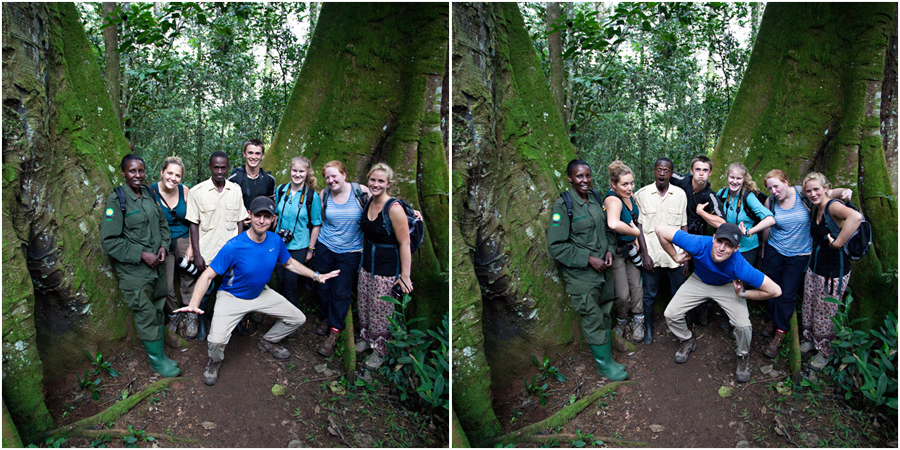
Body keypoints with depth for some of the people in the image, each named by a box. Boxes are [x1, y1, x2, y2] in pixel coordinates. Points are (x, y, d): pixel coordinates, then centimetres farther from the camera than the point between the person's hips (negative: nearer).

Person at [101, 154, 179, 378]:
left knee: (158, 310, 13)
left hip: (157, 264, 6)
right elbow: (109, 240, -14)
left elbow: (162, 222, 18)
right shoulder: (116, 200, -12)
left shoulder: (149, 194, 6)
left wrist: (163, 246, 0)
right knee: (146, 314, -1)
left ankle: (160, 353, 26)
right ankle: (156, 359, 13)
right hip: (134, 269, -6)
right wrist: (141, 254, -17)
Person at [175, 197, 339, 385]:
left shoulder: (276, 241, -11)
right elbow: (208, 275, -25)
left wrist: (316, 276, 2)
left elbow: (289, 263, 8)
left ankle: (267, 342, 33)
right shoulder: (233, 247, -28)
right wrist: (194, 303, -40)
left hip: (261, 294, 5)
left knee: (298, 319, 5)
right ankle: (215, 361, 14)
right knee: (217, 341, -25)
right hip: (232, 297, -5)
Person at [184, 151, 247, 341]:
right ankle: (196, 316, 29)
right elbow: (194, 224, -3)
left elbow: (240, 221, 8)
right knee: (206, 290, 2)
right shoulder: (197, 191, -4)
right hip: (207, 253, -2)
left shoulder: (236, 190, 4)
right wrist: (197, 255, -8)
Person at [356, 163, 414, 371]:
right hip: (367, 262, 7)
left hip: (387, 268, -7)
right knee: (364, 304, 17)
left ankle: (380, 350, 21)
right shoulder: (368, 203, 3)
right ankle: (366, 337, 39)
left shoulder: (394, 208, -20)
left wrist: (405, 276, -21)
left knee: (381, 309, 2)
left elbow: (405, 244, -20)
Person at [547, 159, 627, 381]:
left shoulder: (596, 198, 7)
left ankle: (607, 357, 31)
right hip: (580, 274, -6)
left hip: (603, 269, 7)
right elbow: (556, 246, -16)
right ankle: (603, 364, 16)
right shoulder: (563, 205, -14)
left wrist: (609, 250, 1)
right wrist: (588, 259, -17)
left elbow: (608, 229, 20)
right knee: (593, 319, 0)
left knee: (605, 315, 15)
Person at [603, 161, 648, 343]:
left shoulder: (629, 197, 0)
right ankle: (621, 321, 25)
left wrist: (636, 240, 3)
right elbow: (613, 224, -49)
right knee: (623, 295, -3)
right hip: (616, 251, -8)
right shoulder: (613, 200, -27)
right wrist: (635, 232, -32)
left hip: (630, 247, 8)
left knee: (636, 286, 12)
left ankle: (637, 323, 30)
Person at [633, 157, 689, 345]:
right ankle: (648, 328, 29)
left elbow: (684, 225, 7)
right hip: (651, 254, -1)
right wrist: (644, 254, -7)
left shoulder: (680, 194, 2)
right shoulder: (641, 194, -3)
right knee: (649, 294, 10)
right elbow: (638, 227, -2)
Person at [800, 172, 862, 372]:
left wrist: (838, 242, -35)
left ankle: (825, 351, 26)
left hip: (834, 271, -7)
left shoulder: (833, 206, -21)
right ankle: (811, 339, 40)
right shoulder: (815, 209, 4)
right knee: (809, 307, 18)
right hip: (815, 266, 7)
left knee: (825, 313, 7)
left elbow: (856, 216, -44)